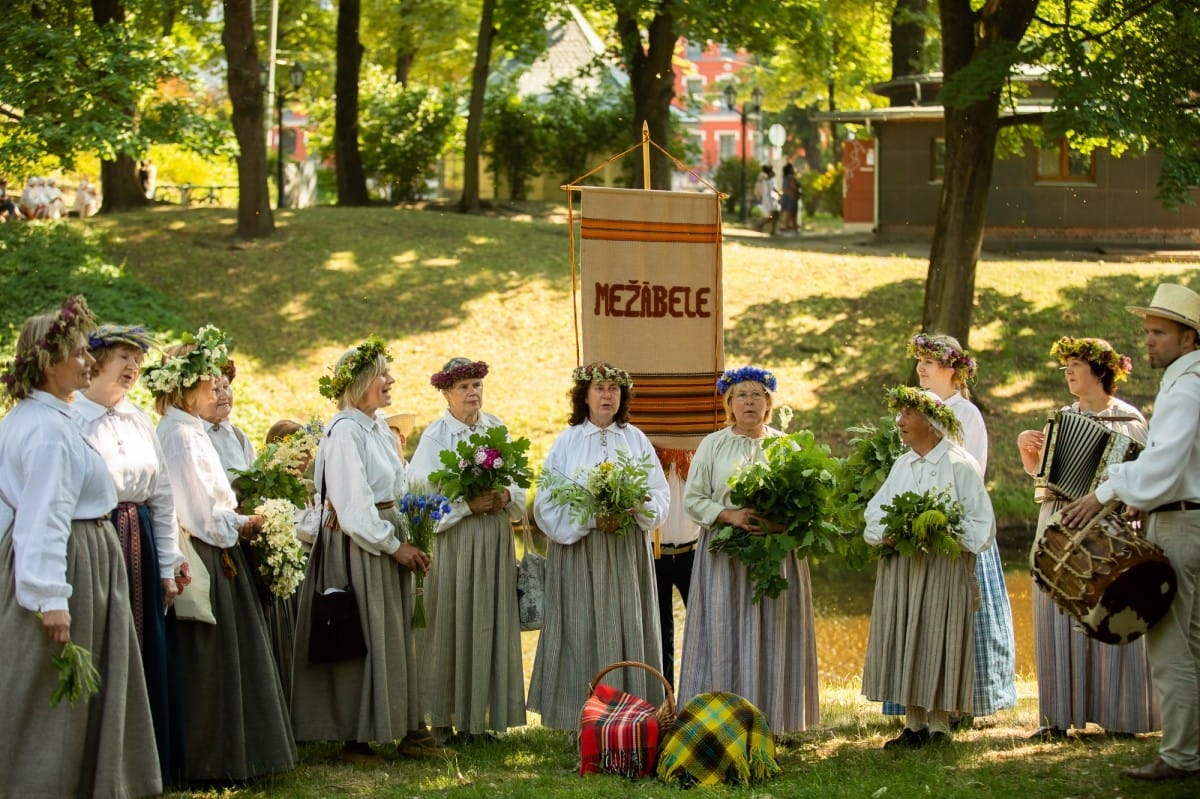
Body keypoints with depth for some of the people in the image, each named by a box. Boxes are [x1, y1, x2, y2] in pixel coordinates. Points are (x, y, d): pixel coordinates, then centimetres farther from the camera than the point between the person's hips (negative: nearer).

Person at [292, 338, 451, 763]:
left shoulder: (379, 429, 13)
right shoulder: (345, 432, -15)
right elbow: (353, 508, -19)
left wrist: (405, 541, 6)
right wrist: (394, 546, -13)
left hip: (388, 543, 9)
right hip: (356, 548, -9)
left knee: (397, 636, 11)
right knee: (361, 642, -3)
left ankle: (409, 730, 17)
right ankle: (355, 739, 6)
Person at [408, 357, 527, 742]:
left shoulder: (496, 429, 10)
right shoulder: (435, 436, -5)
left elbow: (517, 483, 12)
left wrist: (506, 497, -9)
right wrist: (469, 505, -18)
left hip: (495, 541, 5)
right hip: (454, 542, -5)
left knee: (491, 625, 5)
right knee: (452, 626, -3)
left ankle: (478, 716, 11)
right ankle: (443, 718, 3)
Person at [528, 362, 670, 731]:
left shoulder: (636, 440, 9)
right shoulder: (566, 443, 2)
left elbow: (660, 494, 5)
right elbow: (547, 502, -5)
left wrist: (634, 507, -16)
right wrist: (592, 518, -17)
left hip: (628, 552, 2)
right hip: (579, 552, -2)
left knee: (626, 630, 2)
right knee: (583, 634, -3)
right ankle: (583, 724, 0)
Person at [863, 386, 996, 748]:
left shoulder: (959, 465, -3)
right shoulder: (901, 465, 17)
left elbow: (981, 524, -7)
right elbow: (874, 515, 12)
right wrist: (886, 534, -10)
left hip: (943, 569, -6)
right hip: (899, 569, 6)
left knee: (937, 641, -5)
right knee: (903, 643, 4)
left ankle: (938, 726, 0)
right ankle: (914, 724, 11)